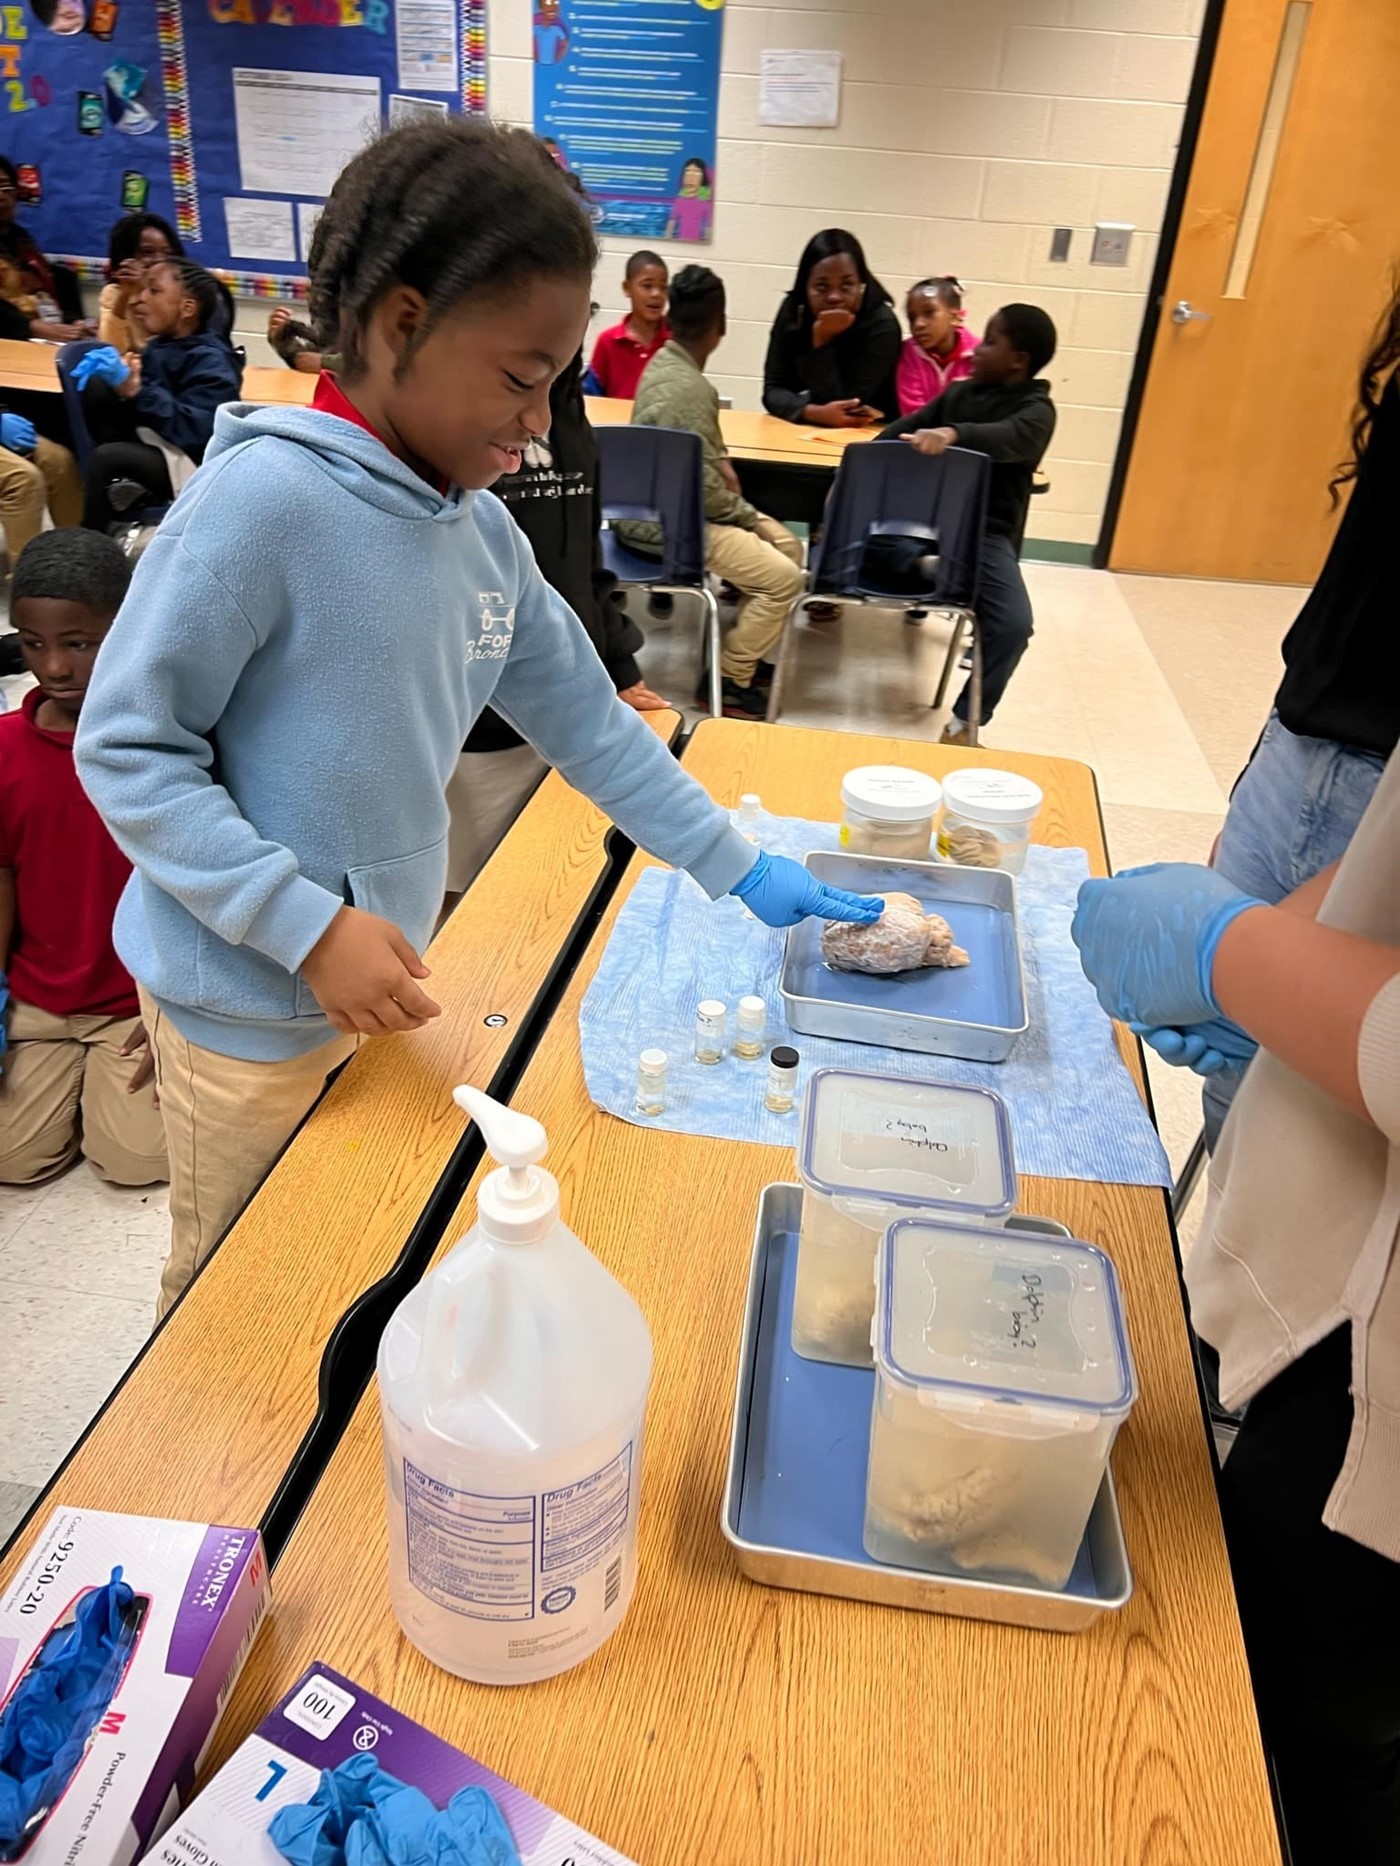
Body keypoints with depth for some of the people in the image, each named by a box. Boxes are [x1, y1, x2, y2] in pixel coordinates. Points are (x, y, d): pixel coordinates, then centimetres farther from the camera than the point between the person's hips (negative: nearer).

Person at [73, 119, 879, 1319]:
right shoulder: (263, 500, -22)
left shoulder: (483, 529, -1)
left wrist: (742, 872, 7)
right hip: (249, 1003, -6)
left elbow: (586, 720, 7)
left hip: (373, 981, 6)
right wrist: (307, 926, -24)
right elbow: (125, 748, -18)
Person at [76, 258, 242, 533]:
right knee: (98, 386, -3)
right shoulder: (160, 346, 7)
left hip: (189, 463, -8)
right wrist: (122, 383, -14)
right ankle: (125, 482, -7)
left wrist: (136, 392, -35)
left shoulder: (212, 361, -17)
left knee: (106, 458, -29)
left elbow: (197, 431, -28)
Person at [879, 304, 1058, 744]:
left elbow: (1010, 438, -26)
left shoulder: (1035, 410, -4)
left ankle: (965, 720, -9)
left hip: (986, 532, -5)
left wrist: (953, 433, -46)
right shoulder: (959, 392, 16)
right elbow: (908, 427, 14)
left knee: (1013, 624, -25)